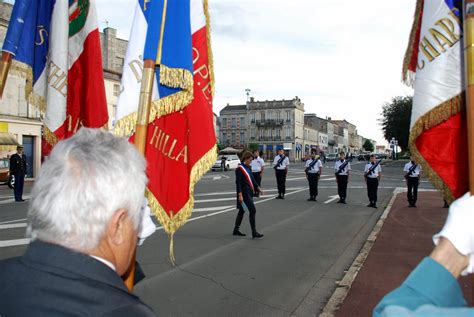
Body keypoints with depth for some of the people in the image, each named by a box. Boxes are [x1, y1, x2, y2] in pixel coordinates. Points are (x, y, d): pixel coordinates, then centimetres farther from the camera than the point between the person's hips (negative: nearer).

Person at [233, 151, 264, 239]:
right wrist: (240, 195, -22)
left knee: (242, 211, 14)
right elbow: (238, 183, -17)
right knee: (253, 211, -11)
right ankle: (254, 233, -7)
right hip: (244, 193, -9)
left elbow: (252, 179, 22)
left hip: (249, 193, 9)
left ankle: (236, 230, 24)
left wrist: (258, 188, 14)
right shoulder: (239, 169, -13)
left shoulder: (248, 168, 14)